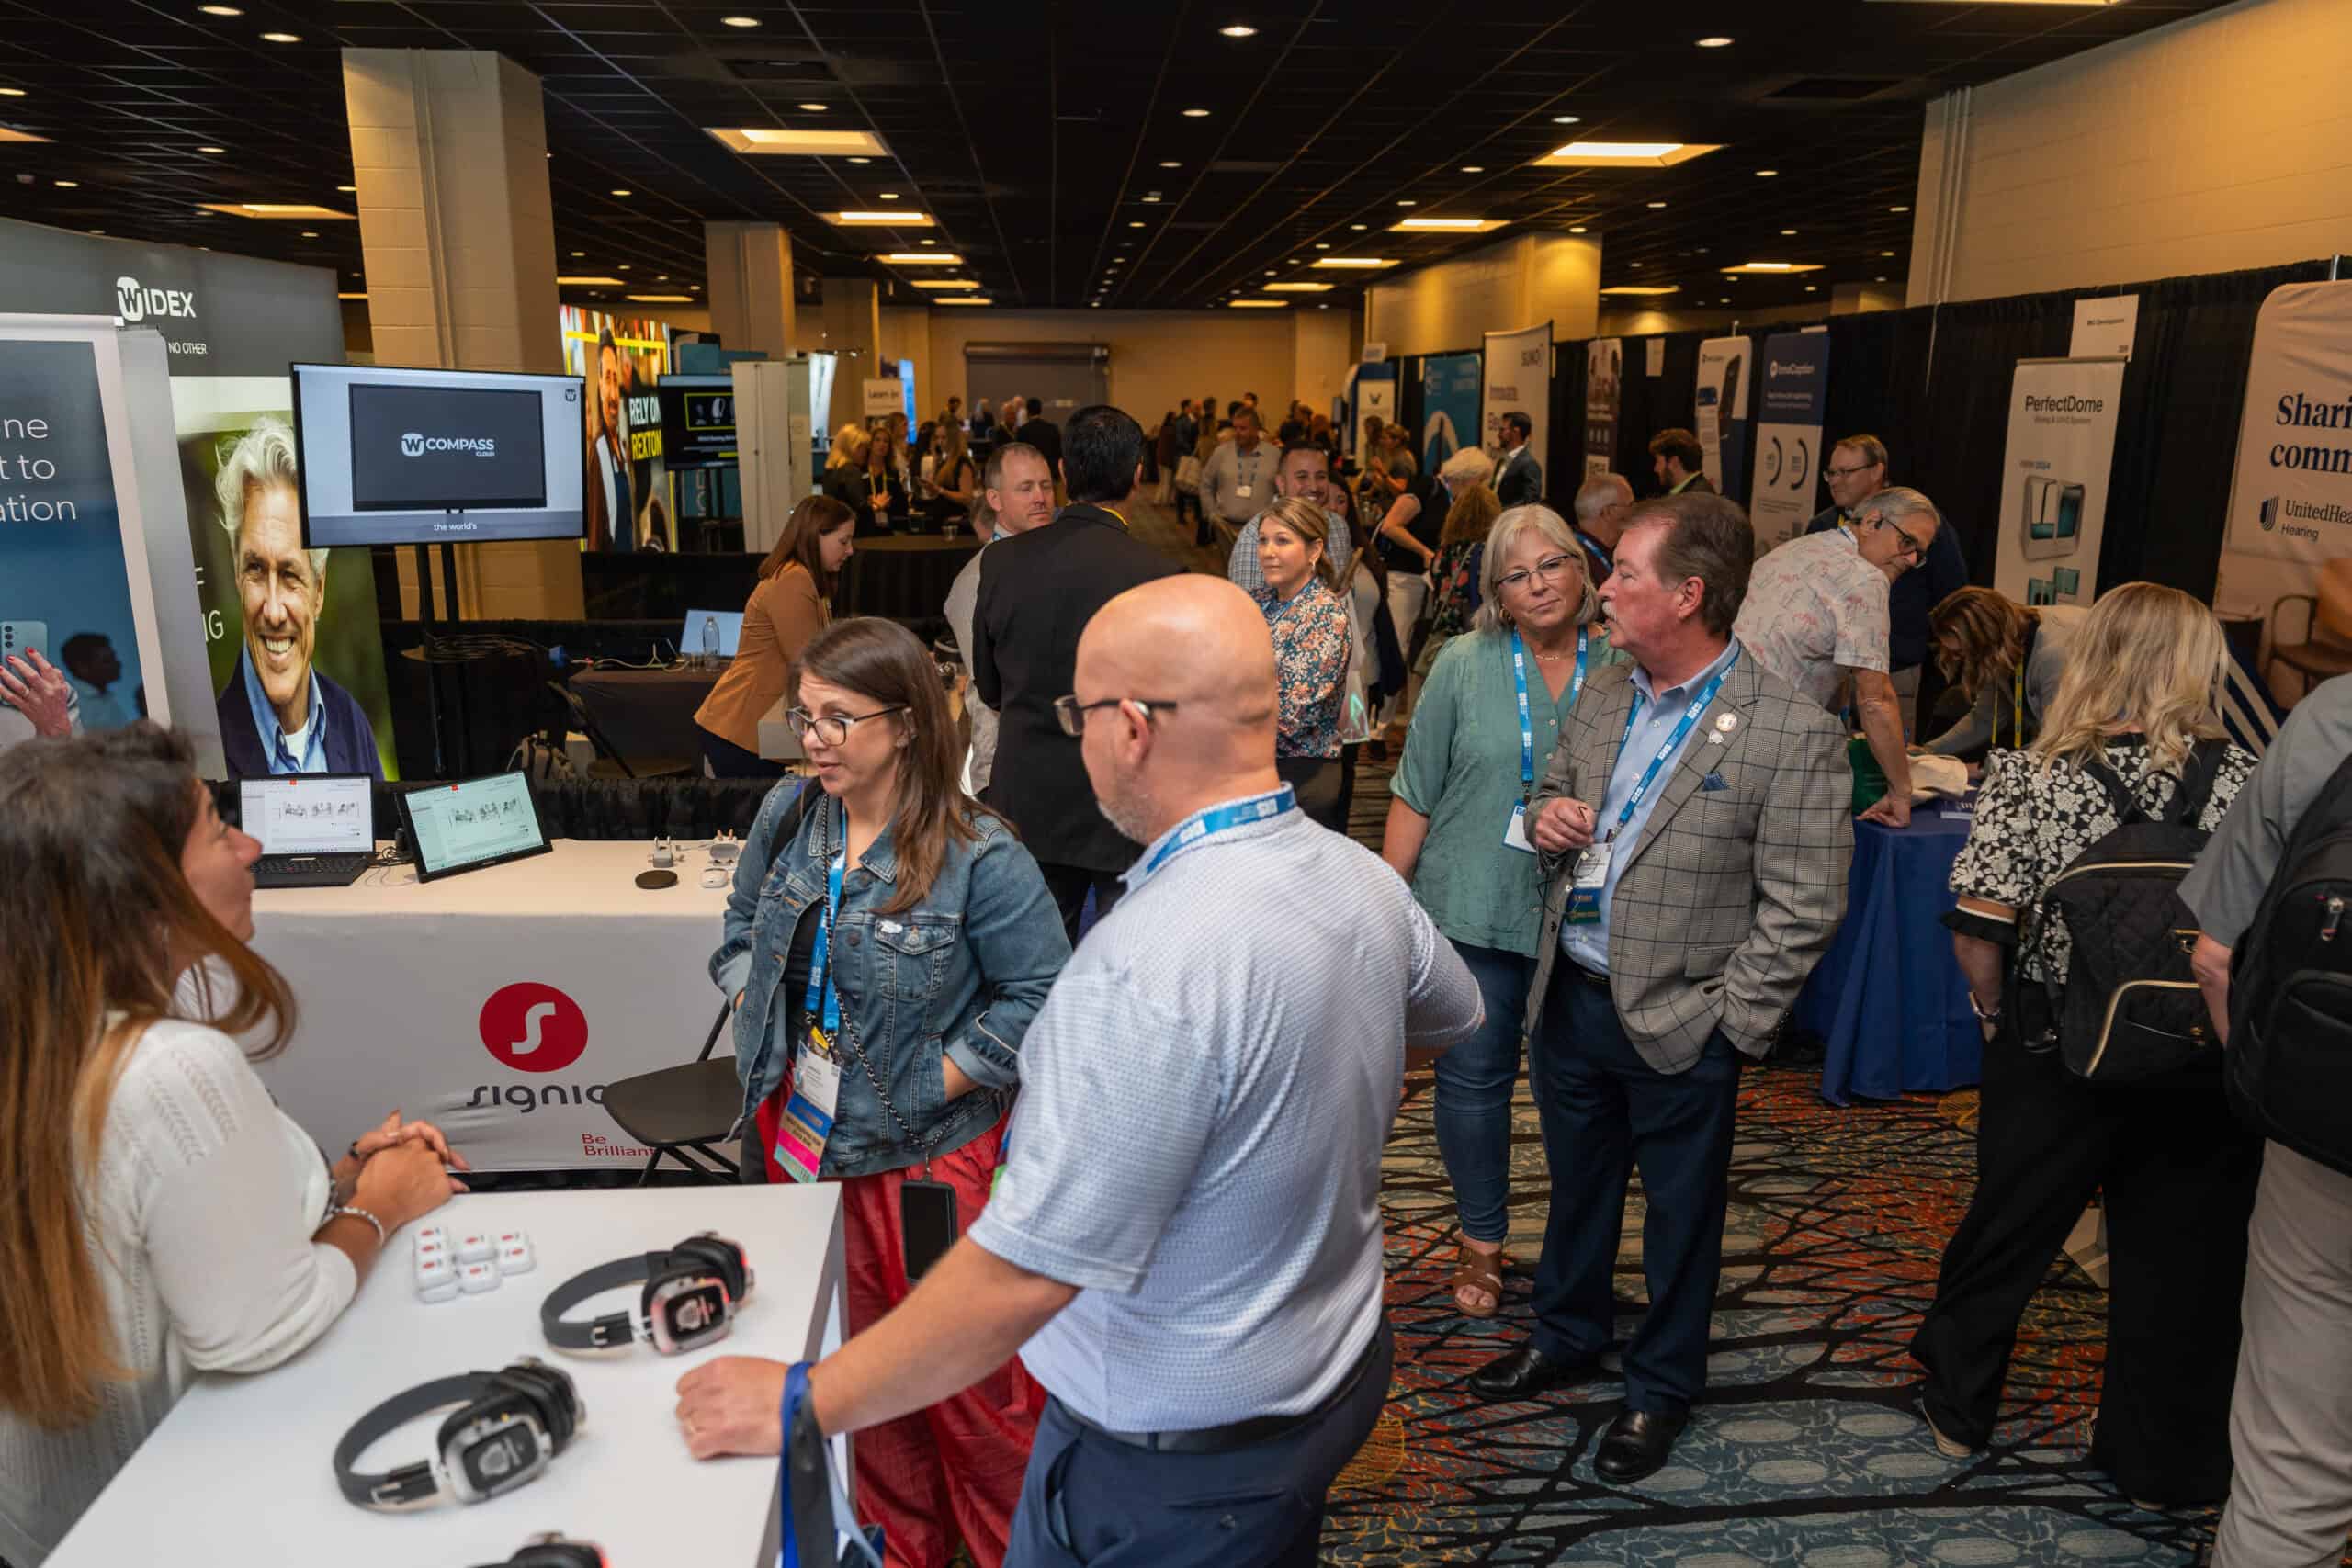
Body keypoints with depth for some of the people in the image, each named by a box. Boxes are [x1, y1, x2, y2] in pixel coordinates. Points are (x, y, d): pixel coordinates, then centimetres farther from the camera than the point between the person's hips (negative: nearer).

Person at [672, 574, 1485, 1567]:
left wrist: (801, 1406, -19)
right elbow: (1454, 1019, 13)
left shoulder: (1149, 970, -35)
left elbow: (1023, 1275, -32)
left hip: (1179, 1464, -7)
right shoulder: (1363, 877, -8)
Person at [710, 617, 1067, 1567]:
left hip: (927, 1154, -5)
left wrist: (942, 1077, -18)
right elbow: (740, 936, 12)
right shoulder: (787, 817, -3)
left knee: (966, 1377, 11)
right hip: (803, 1141, 6)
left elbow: (1039, 998, -16)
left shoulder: (979, 857, -21)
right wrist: (760, 1017, -2)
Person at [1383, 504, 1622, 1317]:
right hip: (1474, 910, 0)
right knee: (1474, 1076, 7)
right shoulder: (1464, 664, -1)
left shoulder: (1622, 668, 0)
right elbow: (1416, 793, 1)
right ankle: (1481, 1242, 25)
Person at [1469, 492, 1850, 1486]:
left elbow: (1803, 906, -15)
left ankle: (1661, 1386, 37)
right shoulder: (1601, 698, 3)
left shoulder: (1792, 732, -17)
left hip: (1678, 1024, -5)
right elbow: (1552, 799, 17)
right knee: (1576, 1184, 24)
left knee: (1679, 1215, 15)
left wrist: (1728, 1024, -16)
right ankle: (1568, 1336, 47)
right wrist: (1548, 822, -7)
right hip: (1569, 995, 6)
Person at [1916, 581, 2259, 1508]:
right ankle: (2164, 1464, 34)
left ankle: (1958, 1409, 37)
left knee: (2008, 1232, 18)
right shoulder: (2245, 782, -6)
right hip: (2203, 1072, 1)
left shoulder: (2032, 778, -13)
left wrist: (1995, 1008, 0)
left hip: (2056, 1052, -1)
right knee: (2181, 1258, 17)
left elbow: (1979, 935, -18)